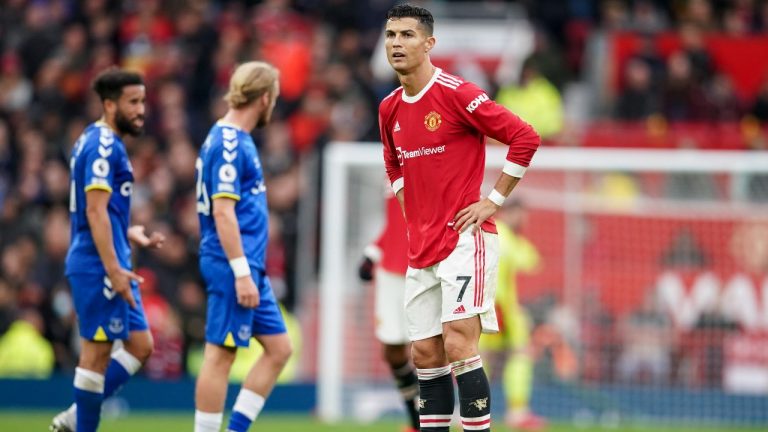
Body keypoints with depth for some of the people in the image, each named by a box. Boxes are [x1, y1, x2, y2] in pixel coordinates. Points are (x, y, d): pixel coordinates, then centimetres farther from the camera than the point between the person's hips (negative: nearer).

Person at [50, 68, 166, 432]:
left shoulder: (96, 142, 17)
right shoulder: (103, 146, -14)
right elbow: (95, 211, -20)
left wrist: (129, 234, 17)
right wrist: (114, 269, -22)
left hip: (112, 266, 10)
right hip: (99, 266, -10)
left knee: (140, 346, 11)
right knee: (97, 349, -4)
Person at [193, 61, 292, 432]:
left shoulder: (235, 140, 16)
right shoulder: (228, 143, -14)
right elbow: (223, 212, -20)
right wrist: (242, 273, -21)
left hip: (249, 267, 10)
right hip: (232, 266, -10)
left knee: (278, 347, 10)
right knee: (220, 353, -6)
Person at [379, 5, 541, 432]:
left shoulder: (457, 94, -11)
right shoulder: (390, 109, 11)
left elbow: (525, 138, -12)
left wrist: (494, 201, -12)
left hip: (465, 240, -8)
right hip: (421, 250, 8)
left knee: (459, 345, -15)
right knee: (425, 353, 7)